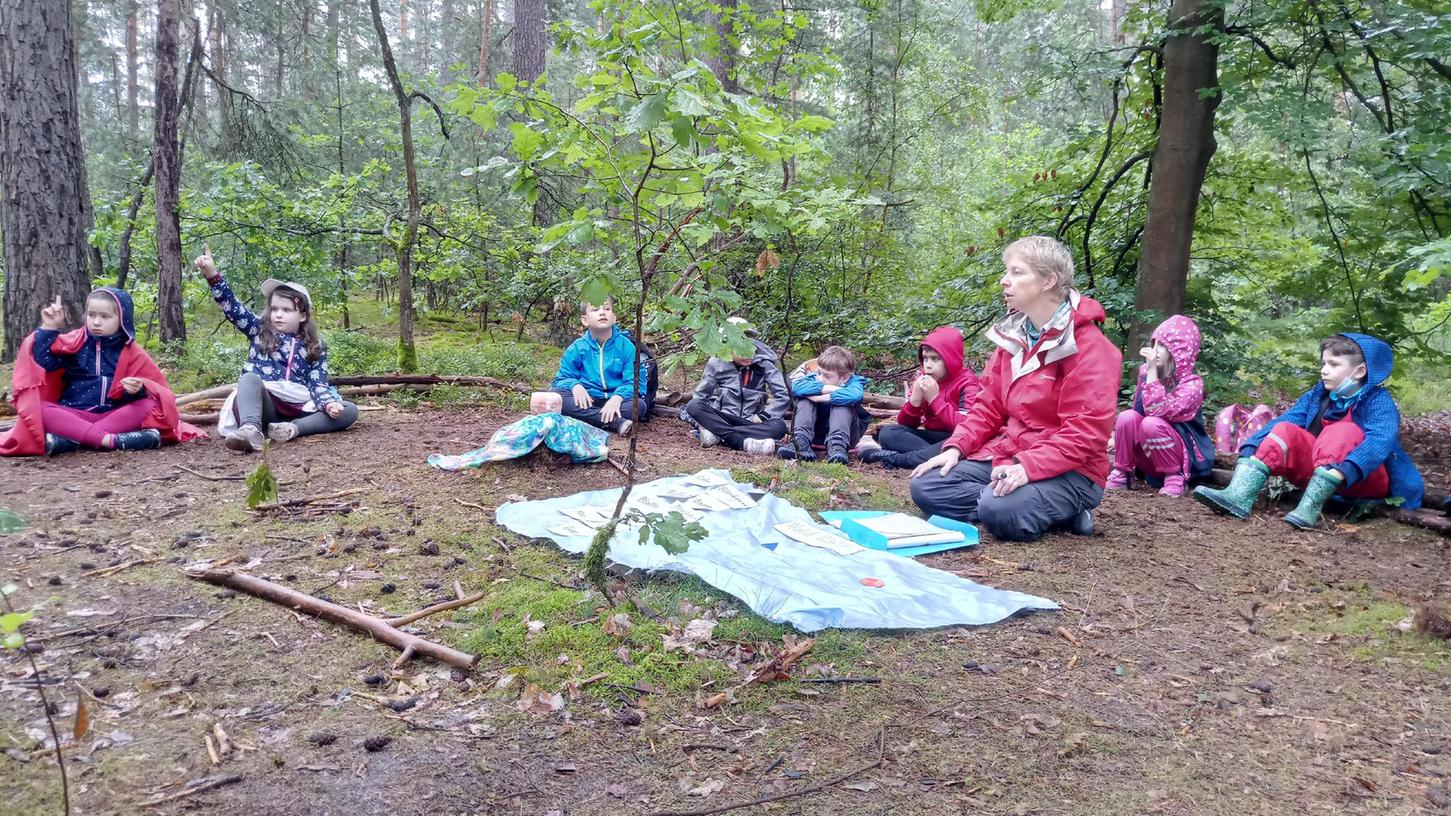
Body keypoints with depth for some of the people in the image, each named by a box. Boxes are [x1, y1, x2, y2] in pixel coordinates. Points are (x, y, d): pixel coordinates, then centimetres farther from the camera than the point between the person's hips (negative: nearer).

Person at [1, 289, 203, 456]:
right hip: (75, 414, 0)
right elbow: (43, 361, -5)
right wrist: (49, 328, -11)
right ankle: (112, 440, -47)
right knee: (40, 409, -29)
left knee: (149, 405, -27)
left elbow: (155, 388, 0)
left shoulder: (132, 352, 6)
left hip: (115, 415, 0)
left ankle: (71, 439, -34)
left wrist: (137, 389, -22)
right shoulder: (76, 341, 7)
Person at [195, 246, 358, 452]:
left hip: (298, 409, 1)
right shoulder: (259, 331, 16)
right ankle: (250, 430, -60)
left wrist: (329, 403, -19)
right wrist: (212, 273, -9)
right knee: (250, 378, -33)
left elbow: (318, 384, 4)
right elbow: (231, 306, 5)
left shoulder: (315, 348, 15)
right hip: (264, 406, -1)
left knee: (349, 411, -18)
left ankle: (294, 428, -39)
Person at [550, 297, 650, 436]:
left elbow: (635, 381, -6)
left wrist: (618, 397, -27)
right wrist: (575, 385, -19)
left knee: (639, 405, -31)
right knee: (555, 397, -28)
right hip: (586, 402, 1)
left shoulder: (626, 346, 0)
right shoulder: (577, 349, 5)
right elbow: (562, 379, 6)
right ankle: (616, 423, -35)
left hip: (613, 401, -1)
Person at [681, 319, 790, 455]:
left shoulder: (763, 363, -5)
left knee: (779, 426, -31)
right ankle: (745, 442, -41)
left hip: (750, 422, 0)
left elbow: (783, 397, -5)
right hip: (721, 418, 0)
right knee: (693, 406, -28)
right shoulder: (717, 363, -3)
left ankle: (717, 434, -36)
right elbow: (701, 394, 4)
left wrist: (762, 417, -14)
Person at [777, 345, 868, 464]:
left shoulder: (853, 382, -19)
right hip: (816, 433, 3)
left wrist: (818, 397, -36)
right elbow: (795, 387, -33)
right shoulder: (815, 377, -10)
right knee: (805, 399, -19)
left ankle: (837, 446, -42)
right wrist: (831, 389, -35)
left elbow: (853, 395, -45)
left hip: (844, 432, -3)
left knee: (842, 401, -29)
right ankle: (801, 441, -34)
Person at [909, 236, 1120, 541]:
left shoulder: (1088, 345, -14)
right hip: (1007, 457, 7)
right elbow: (988, 407, 12)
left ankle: (1062, 513, -4)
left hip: (1067, 471, -7)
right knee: (925, 486, -9)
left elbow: (1087, 430, -21)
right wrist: (956, 447, -5)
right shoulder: (1012, 336, 10)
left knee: (1001, 510, -34)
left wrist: (1028, 466, -31)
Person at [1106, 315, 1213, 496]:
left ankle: (1175, 477, -13)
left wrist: (1152, 371, -32)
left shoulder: (1192, 384, -18)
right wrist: (1119, 435, 0)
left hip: (1187, 459, -5)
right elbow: (1137, 411, 12)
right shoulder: (1146, 373, -1)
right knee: (1127, 417, -21)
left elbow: (1158, 411, -33)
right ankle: (1122, 474, -7)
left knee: (1151, 424, -32)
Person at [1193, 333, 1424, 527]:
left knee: (1343, 432, -29)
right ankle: (1240, 495, -37)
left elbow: (1380, 440, -30)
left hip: (1367, 481, -5)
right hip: (1320, 472, 5)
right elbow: (1282, 420, -7)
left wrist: (1344, 470, -46)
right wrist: (1251, 448, -23)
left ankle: (1310, 506, -44)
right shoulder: (1318, 395, 5)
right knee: (1285, 431, -15)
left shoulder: (1379, 401, -12)